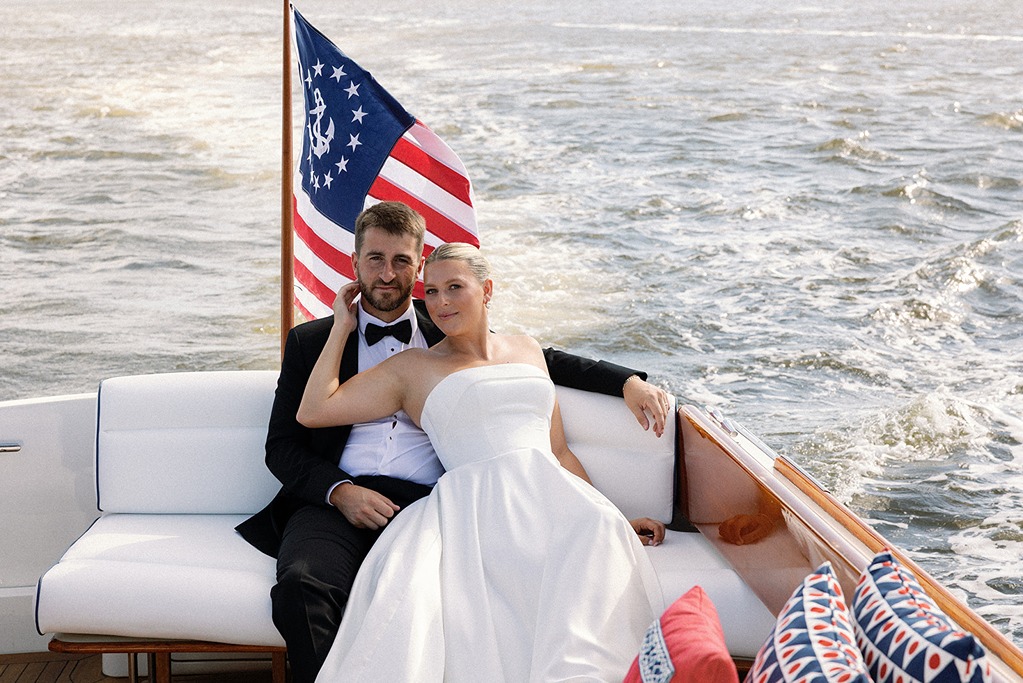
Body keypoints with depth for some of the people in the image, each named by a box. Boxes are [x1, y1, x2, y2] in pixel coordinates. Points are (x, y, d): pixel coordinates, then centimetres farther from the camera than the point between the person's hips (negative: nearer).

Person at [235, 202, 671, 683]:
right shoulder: (310, 341, 18)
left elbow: (544, 359, 26)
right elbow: (281, 446, 14)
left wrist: (629, 381, 12)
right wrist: (340, 491, -6)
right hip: (337, 504, 0)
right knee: (301, 588, -35)